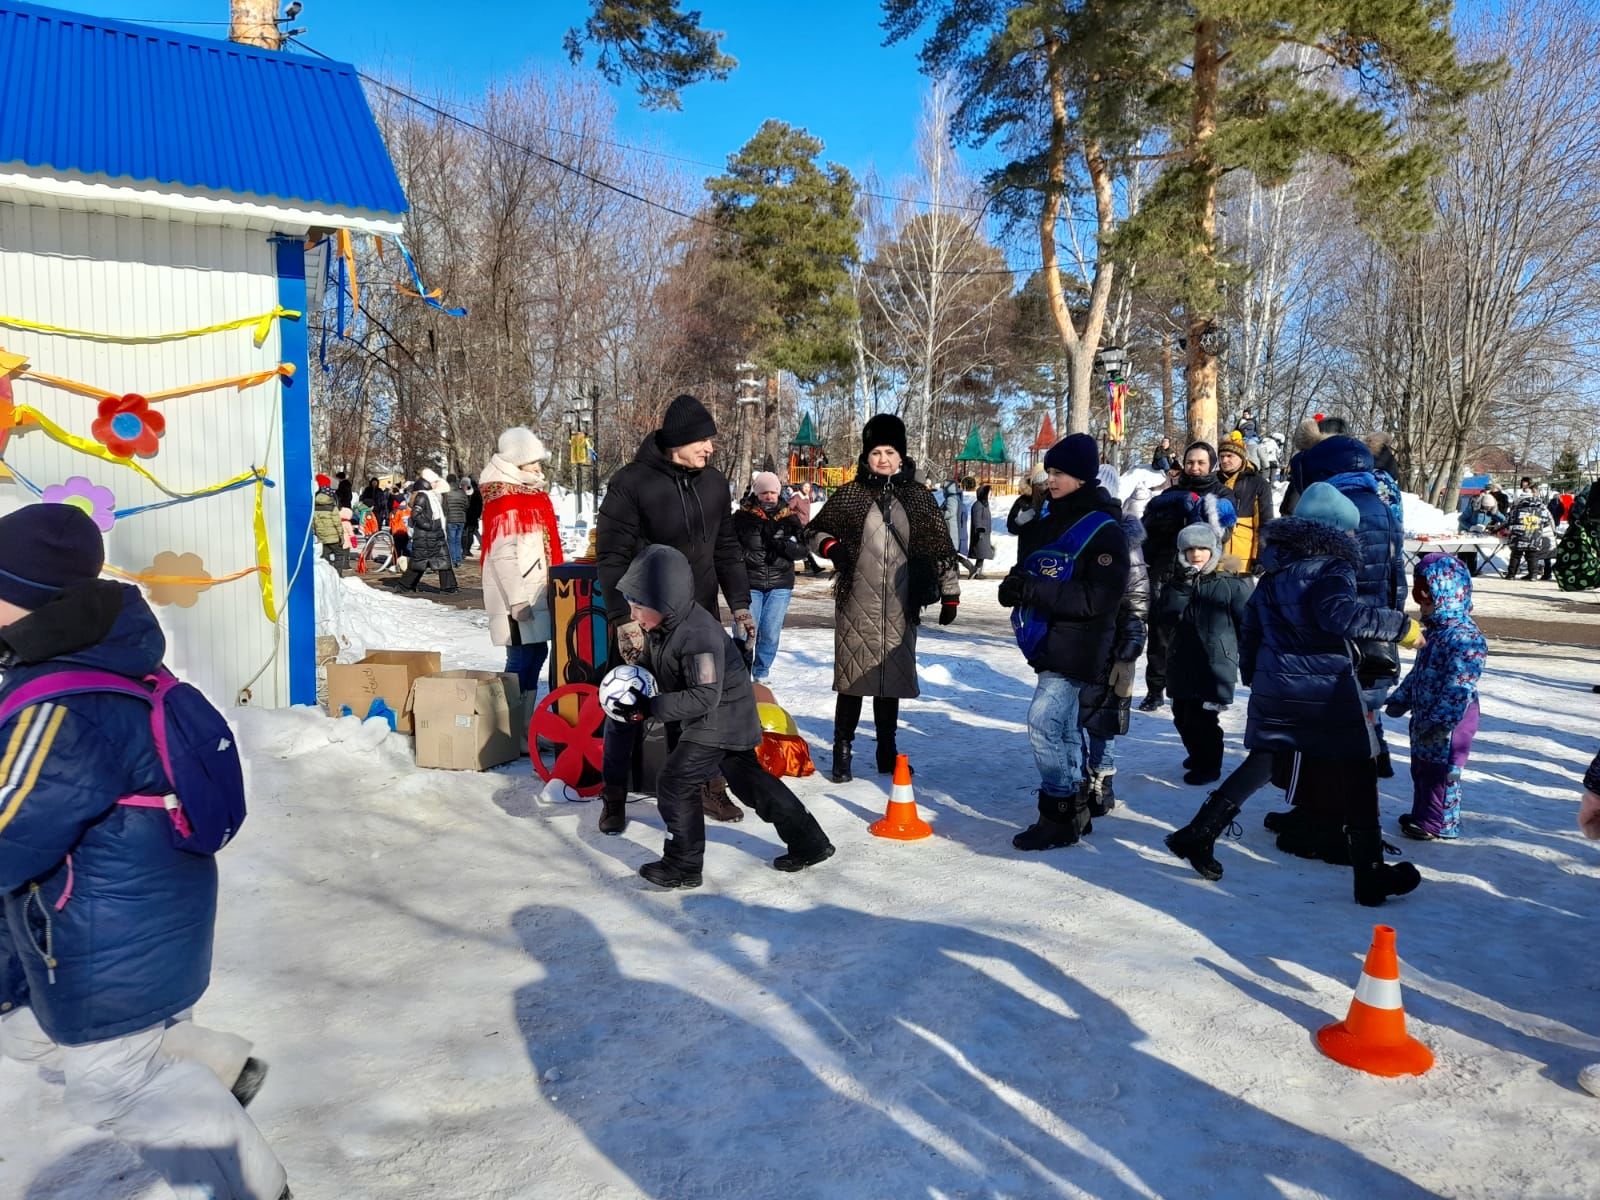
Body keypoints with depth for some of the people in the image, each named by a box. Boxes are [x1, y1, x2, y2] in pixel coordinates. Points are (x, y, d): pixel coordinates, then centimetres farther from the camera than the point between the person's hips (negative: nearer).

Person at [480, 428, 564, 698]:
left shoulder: (533, 493, 15)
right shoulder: (504, 500, -14)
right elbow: (502, 554, -20)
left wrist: (553, 584, 23)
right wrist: (517, 600, -23)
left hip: (538, 592, 9)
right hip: (518, 597, -9)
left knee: (537, 652, 12)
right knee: (522, 656, -8)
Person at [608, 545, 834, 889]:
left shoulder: (698, 635, -31)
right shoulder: (661, 627, -1)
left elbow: (704, 697, -31)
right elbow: (651, 664, 18)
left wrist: (649, 707, -32)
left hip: (721, 719, -10)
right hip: (729, 721, 10)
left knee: (675, 782, -9)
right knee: (749, 780, 17)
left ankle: (683, 866, 5)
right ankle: (809, 844, 26)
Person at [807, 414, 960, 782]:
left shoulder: (917, 496, 6)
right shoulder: (850, 494, 2)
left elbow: (940, 545, 10)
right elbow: (815, 529, 11)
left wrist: (950, 594, 9)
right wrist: (829, 546, -11)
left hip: (899, 607, 2)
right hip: (857, 604, -2)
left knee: (892, 677, 11)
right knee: (852, 676, -1)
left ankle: (888, 750, 25)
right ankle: (843, 750, 12)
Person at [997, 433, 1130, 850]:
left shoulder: (1103, 530, -14)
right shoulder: (1049, 518, 11)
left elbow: (1098, 598, -23)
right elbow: (1027, 561, 22)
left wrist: (1033, 589, -26)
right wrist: (1015, 586, -1)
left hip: (1075, 647, -9)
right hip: (1047, 640, 9)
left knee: (1043, 723, -14)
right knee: (1063, 728, 16)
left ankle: (1059, 816, -2)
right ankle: (1076, 811, 29)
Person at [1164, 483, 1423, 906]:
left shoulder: (1275, 570, 12)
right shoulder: (1333, 568, -11)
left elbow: (1251, 625, 19)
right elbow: (1339, 614, -29)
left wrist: (1251, 673, 30)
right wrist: (1400, 625, -20)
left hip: (1273, 686, 7)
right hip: (1327, 692, -6)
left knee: (1261, 763, 19)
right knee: (1357, 773, 6)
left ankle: (1199, 833, 12)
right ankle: (1371, 873, 10)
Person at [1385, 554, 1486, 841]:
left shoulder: (1465, 637, -21)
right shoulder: (1433, 630, 11)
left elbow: (1459, 686, -26)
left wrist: (1441, 720, -28)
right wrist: (1401, 698, 20)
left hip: (1449, 722, -10)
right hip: (1425, 715, 10)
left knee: (1441, 770, 0)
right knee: (1421, 768, 19)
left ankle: (1438, 823, 11)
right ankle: (1421, 813, 32)